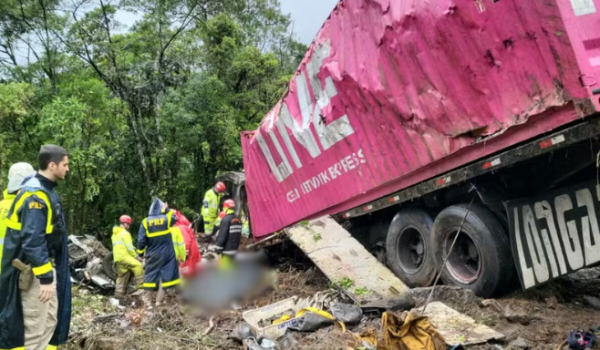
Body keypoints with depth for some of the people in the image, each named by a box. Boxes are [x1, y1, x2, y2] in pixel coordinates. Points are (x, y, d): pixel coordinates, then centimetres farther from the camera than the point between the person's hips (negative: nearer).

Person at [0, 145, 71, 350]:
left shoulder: (45, 190, 10)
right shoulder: (35, 195, -21)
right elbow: (33, 240, -26)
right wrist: (45, 277, -25)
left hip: (46, 265, 10)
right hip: (34, 270, -10)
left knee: (50, 321, 16)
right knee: (36, 327, -3)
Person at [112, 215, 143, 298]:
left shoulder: (115, 234, 24)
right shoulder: (125, 233, -8)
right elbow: (129, 247, -14)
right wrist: (135, 256, -4)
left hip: (117, 257, 10)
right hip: (124, 256, -10)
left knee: (122, 276, 16)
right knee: (138, 265, -19)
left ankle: (119, 293, 17)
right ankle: (140, 285, -23)